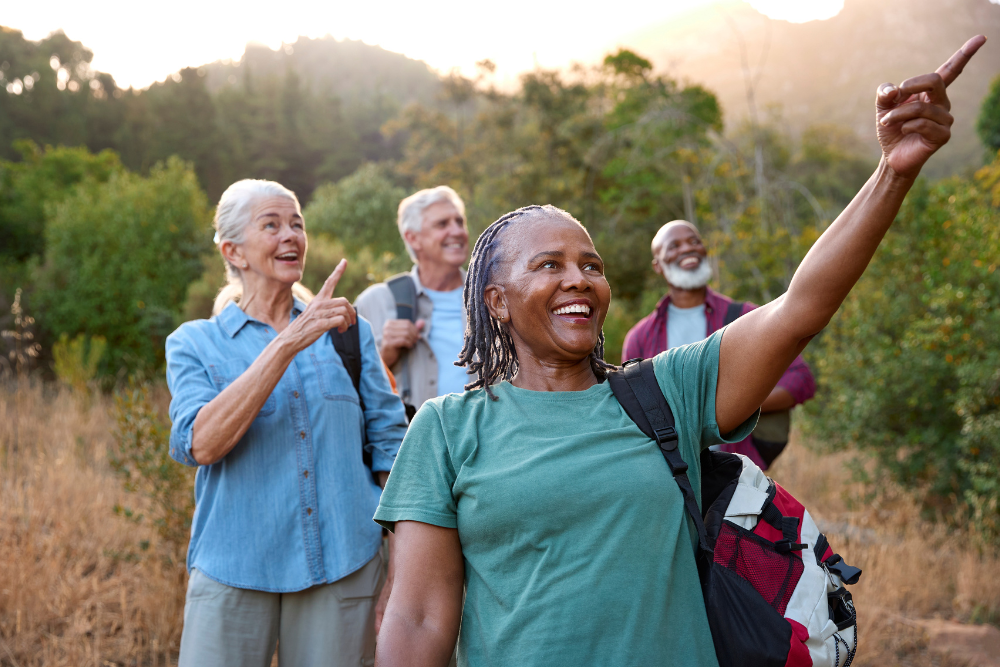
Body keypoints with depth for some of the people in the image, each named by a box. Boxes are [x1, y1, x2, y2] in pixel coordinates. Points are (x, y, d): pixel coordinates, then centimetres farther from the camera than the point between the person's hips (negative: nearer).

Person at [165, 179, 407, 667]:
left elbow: (389, 443, 7)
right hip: (233, 571, -1)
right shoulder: (193, 343, 2)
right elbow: (199, 444, -16)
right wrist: (289, 343, -23)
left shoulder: (347, 331, 7)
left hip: (343, 567, 2)